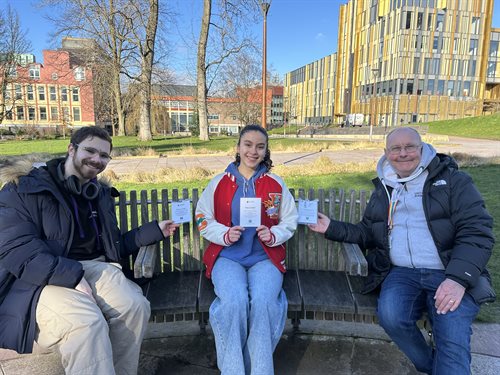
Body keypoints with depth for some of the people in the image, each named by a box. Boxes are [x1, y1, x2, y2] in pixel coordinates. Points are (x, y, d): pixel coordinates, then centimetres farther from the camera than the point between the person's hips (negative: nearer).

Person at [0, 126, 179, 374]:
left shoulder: (100, 194, 16)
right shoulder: (24, 189, -3)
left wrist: (155, 230, 13)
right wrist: (73, 276, -23)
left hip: (94, 267, 5)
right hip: (43, 279, -5)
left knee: (136, 306, -21)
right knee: (87, 322, -33)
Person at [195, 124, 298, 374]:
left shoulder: (276, 184, 6)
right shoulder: (219, 182, 5)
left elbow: (289, 221, 12)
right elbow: (203, 218, 8)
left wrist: (273, 235, -9)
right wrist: (224, 234, -10)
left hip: (265, 257, 1)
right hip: (227, 256, 0)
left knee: (264, 300, -28)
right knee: (234, 301, -29)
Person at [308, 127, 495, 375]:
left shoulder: (453, 180, 4)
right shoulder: (383, 189, 17)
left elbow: (477, 232, -5)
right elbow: (367, 233, 21)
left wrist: (459, 278, -19)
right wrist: (331, 228, 6)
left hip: (451, 274, -3)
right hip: (402, 272, 3)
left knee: (452, 339, -26)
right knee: (391, 316, -24)